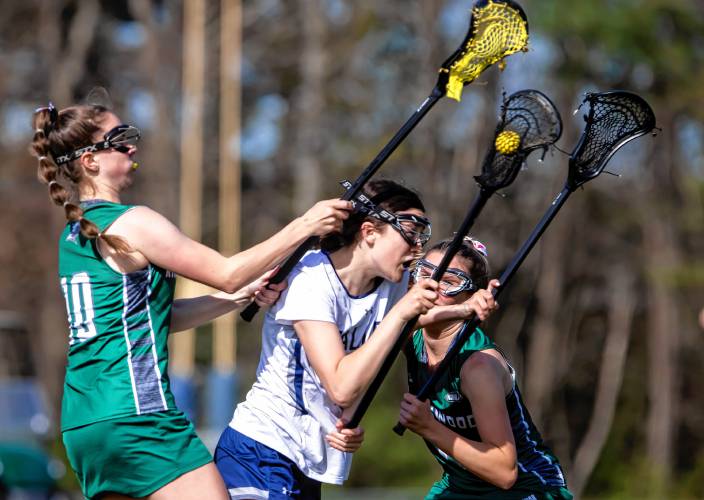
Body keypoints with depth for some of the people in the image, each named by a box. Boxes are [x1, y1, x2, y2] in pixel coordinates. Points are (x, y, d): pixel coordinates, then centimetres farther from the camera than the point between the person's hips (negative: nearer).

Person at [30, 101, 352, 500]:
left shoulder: (75, 234, 18)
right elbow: (226, 273, -8)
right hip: (137, 414, -9)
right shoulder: (130, 223, -9)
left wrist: (241, 296, 13)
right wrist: (304, 226, -3)